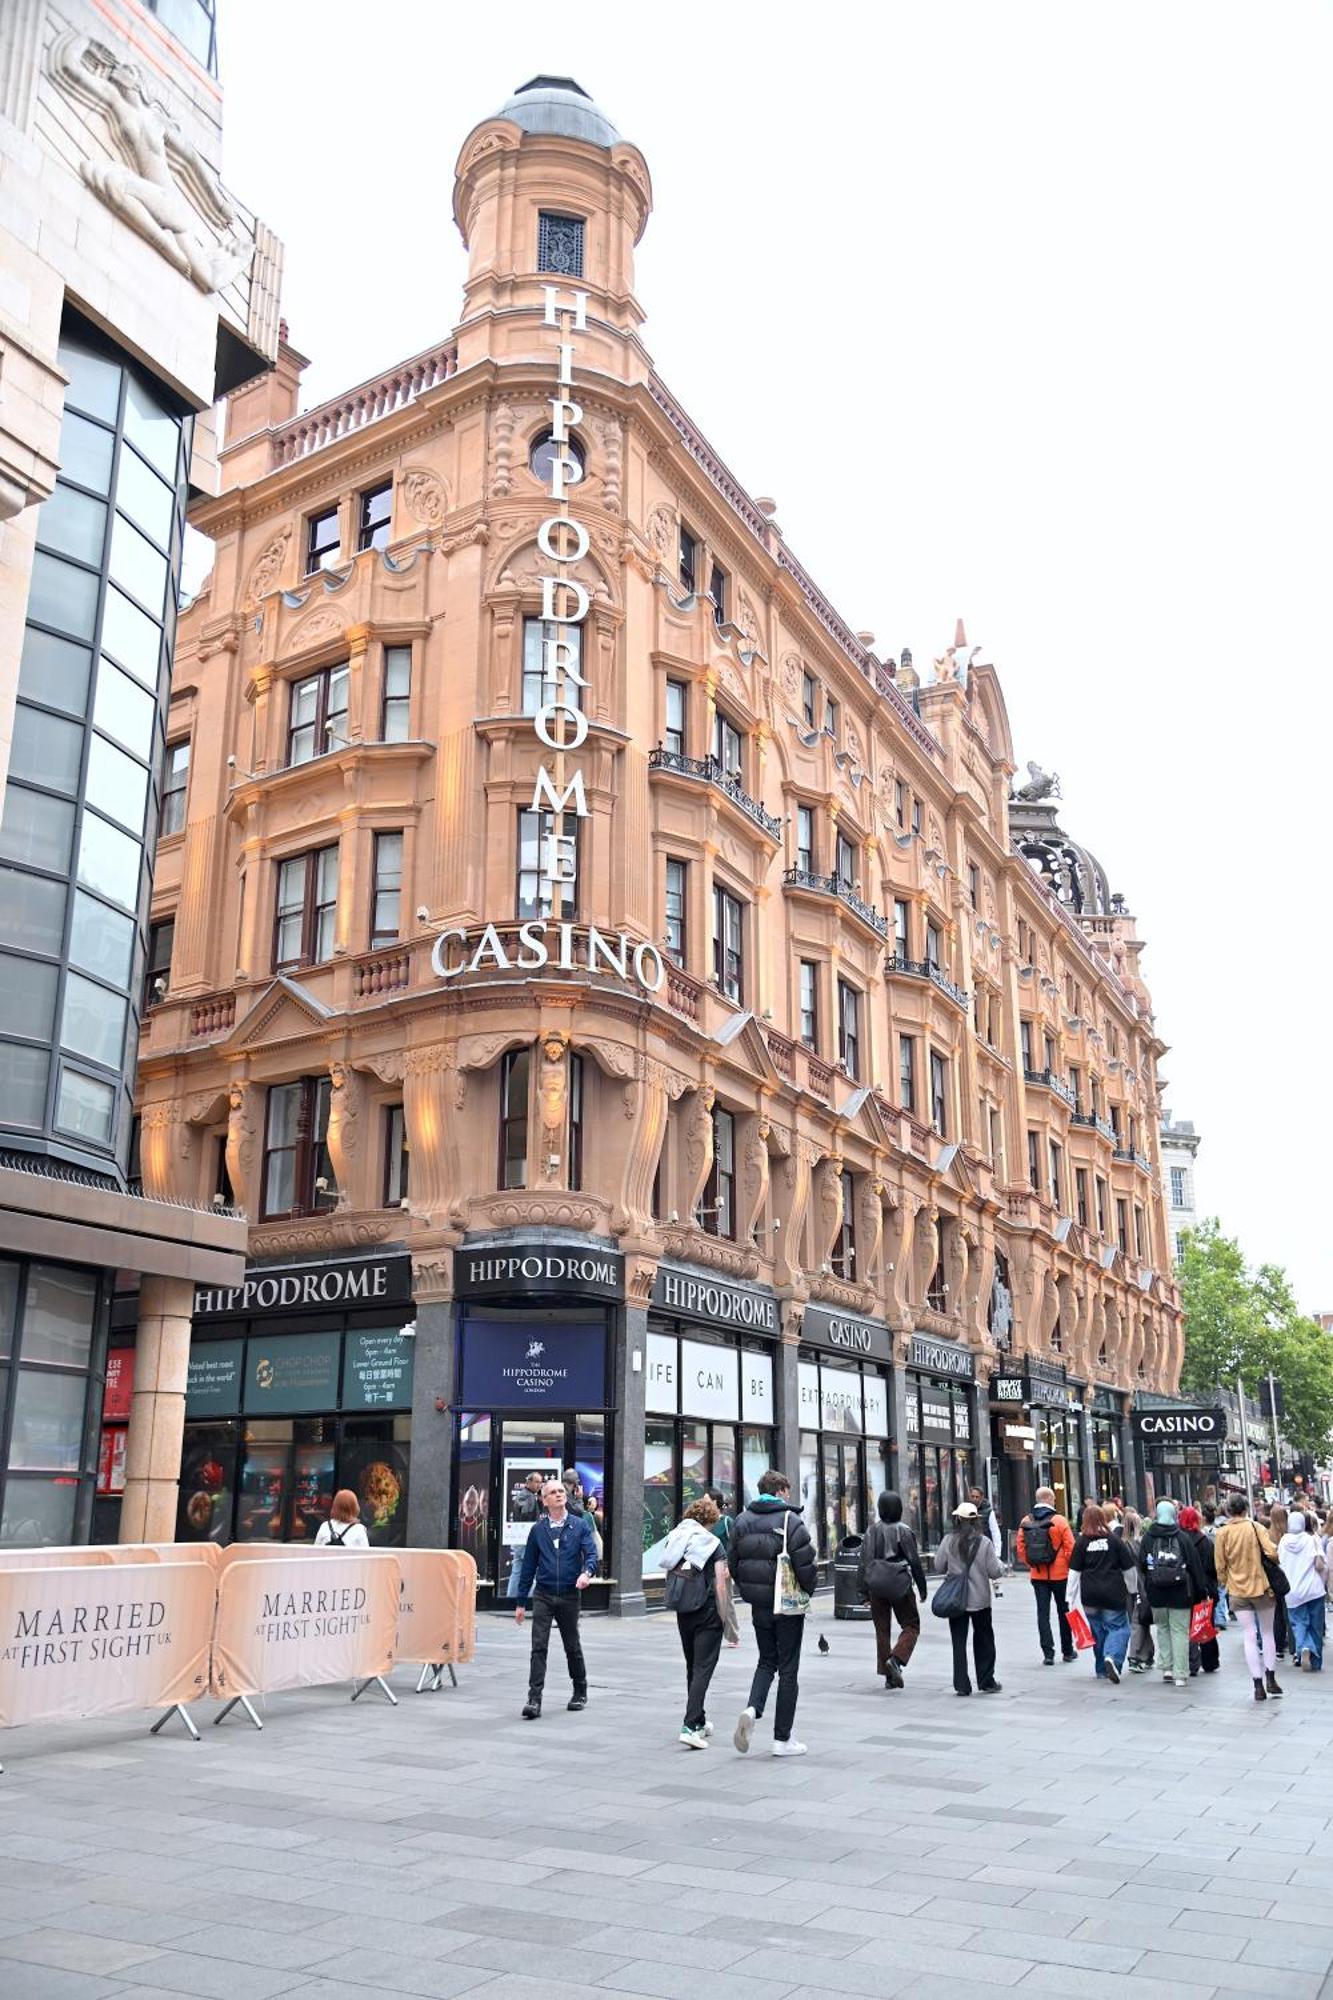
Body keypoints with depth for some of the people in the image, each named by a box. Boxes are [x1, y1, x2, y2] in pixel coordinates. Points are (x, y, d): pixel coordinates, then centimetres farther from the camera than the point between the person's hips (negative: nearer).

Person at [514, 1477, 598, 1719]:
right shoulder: (538, 1529, 4)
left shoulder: (580, 1525, 0)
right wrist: (521, 1602, 9)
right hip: (543, 1596, 1)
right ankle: (534, 1699, -9)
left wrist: (587, 1572, -34)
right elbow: (528, 1565, 9)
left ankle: (580, 1692, 30)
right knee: (538, 1647, -9)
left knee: (572, 1646, 12)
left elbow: (591, 1553, -10)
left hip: (569, 1596, 0)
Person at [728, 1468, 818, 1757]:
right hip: (788, 1605, -5)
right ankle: (782, 1739, 10)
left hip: (758, 1605, 5)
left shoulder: (742, 1520, 4)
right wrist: (808, 1591, 1)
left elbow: (732, 1563, 6)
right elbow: (806, 1563, -17)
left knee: (767, 1661, 19)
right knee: (788, 1669, 6)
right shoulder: (791, 1520, -13)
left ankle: (752, 1709, -6)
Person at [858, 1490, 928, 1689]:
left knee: (882, 1630, 12)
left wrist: (865, 1591, 9)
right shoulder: (903, 1531, -9)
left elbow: (864, 1561, 3)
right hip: (900, 1586, -4)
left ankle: (888, 1675, 13)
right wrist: (922, 1588, 3)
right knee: (911, 1626, 8)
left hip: (876, 1588, 4)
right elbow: (915, 1562, -7)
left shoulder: (872, 1531, 3)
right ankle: (896, 1659, -13)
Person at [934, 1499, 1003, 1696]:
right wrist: (998, 1562, 12)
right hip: (980, 1599, 0)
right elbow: (995, 1572, -9)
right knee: (983, 1641, 15)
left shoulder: (948, 1541, -8)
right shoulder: (984, 1542, -11)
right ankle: (986, 1682, 20)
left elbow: (938, 1568, -1)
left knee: (959, 1642, 8)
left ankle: (961, 1685, 6)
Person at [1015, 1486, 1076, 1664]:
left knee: (1043, 1613, 6)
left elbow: (1020, 1548, 2)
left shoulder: (1026, 1522, -1)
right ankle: (1067, 1651, 23)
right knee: (1064, 1612, 13)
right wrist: (1070, 1567, 3)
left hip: (1037, 1575, 2)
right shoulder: (1059, 1521, -12)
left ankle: (1048, 1652, 0)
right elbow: (1070, 1548, -12)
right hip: (1059, 1574, -2)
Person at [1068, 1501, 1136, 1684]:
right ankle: (1113, 1657, -21)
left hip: (1090, 1596, 2)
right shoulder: (1115, 1540, -3)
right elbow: (1128, 1569, 3)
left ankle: (1102, 1669, 19)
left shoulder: (1081, 1542, -1)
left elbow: (1074, 1572, -2)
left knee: (1097, 1631, 14)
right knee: (1118, 1628, 4)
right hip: (1113, 1594, -2)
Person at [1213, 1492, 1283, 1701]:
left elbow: (1220, 1566, -1)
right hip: (1261, 1587, -1)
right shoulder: (1255, 1527, -8)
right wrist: (1274, 1566, 7)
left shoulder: (1222, 1533, -4)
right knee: (1267, 1633, 16)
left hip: (1237, 1591, 1)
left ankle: (1258, 1685, 1)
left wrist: (1225, 1584, 15)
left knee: (1249, 1637, 5)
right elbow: (1272, 1554, -15)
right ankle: (1270, 1679, 15)